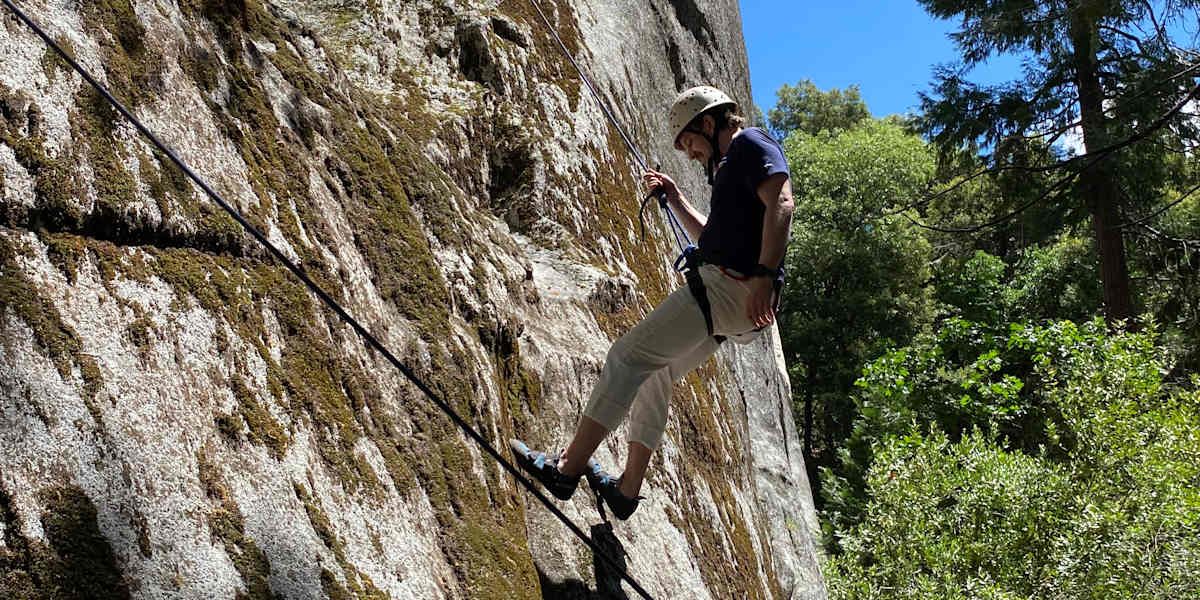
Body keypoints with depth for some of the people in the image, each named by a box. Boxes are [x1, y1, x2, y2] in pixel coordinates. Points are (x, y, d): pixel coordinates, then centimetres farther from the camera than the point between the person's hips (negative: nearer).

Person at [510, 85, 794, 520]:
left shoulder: (752, 144, -2)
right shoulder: (732, 163, 27)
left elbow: (781, 204, -20)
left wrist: (765, 275, -30)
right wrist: (675, 199, 28)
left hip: (731, 285, -10)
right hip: (726, 291, 10)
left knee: (629, 354, -15)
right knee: (653, 374, 17)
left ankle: (569, 467, -18)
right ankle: (627, 488, 20)